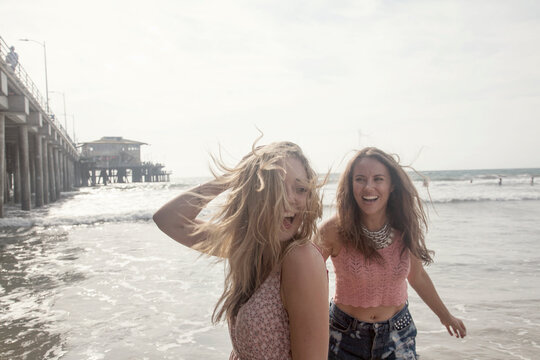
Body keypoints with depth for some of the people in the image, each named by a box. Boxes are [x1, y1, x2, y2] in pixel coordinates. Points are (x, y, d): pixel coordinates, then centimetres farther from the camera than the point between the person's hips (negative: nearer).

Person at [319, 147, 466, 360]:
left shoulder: (405, 228, -11)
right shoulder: (334, 230, -22)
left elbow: (418, 277, 7)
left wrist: (445, 316, 19)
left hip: (397, 333, 3)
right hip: (346, 333, -2)